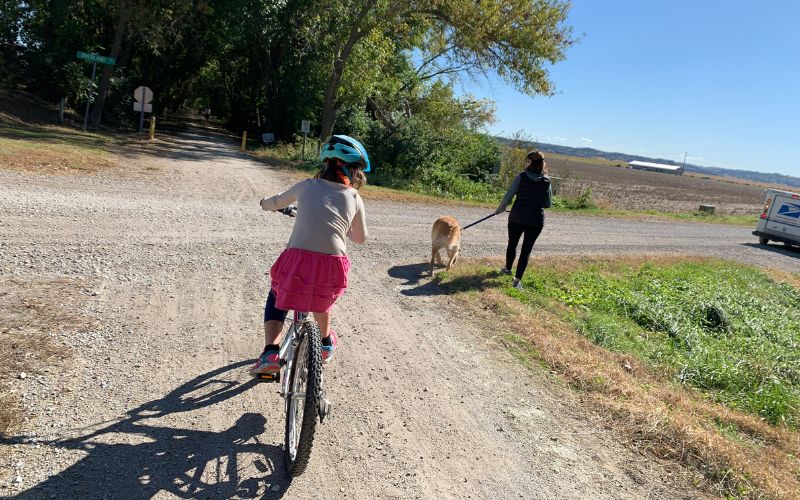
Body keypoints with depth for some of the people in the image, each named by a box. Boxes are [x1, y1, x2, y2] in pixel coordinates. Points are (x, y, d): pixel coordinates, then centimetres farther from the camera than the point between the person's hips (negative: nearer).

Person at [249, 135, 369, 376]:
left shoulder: (307, 186, 13)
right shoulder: (354, 198, 12)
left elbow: (274, 203, 28)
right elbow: (360, 238, 24)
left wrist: (266, 202, 52)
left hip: (297, 259, 0)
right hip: (333, 266, 1)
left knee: (277, 298, 29)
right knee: (322, 294, 36)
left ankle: (270, 353, 12)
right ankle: (326, 343, 51)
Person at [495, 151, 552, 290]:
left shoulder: (522, 177, -10)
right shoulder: (546, 182, -4)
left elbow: (509, 195, -6)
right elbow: (548, 204, 2)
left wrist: (501, 207, 11)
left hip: (517, 218, 0)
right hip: (536, 221, 1)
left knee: (512, 244, 21)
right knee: (527, 249, 7)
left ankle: (508, 268, 42)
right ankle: (518, 279, 3)